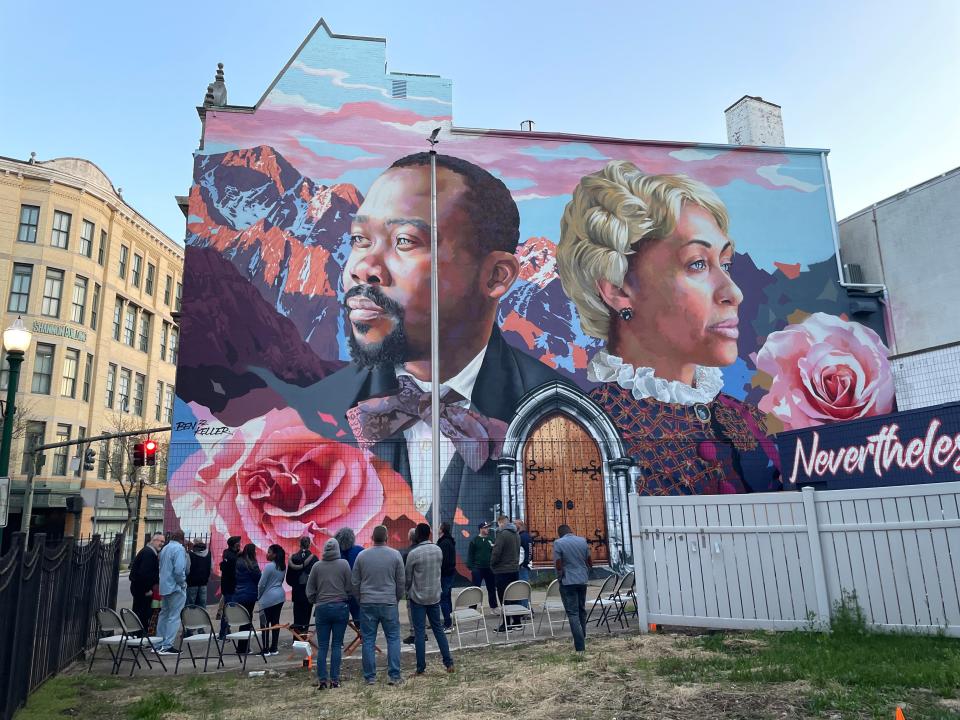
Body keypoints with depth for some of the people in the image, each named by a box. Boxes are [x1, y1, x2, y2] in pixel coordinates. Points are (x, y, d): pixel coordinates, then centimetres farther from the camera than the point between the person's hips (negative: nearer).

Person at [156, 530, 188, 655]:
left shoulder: (164, 548, 11)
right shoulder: (179, 549, -15)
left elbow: (161, 567, 17)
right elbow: (179, 569, -23)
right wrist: (183, 583, -9)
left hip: (164, 587, 9)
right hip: (175, 587, -9)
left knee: (164, 614, 17)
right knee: (174, 617, -4)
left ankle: (159, 644, 23)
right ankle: (167, 646, -5)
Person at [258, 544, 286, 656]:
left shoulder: (269, 566, -15)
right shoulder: (282, 567, 7)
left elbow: (262, 584, -12)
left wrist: (259, 596, 5)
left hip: (268, 598, -7)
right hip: (280, 596, 7)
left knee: (265, 623, 1)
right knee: (275, 622, 10)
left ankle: (266, 650, 3)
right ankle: (274, 648, 15)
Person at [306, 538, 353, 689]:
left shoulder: (316, 566, 0)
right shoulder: (344, 564, -5)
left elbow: (310, 591, 5)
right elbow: (350, 587, -3)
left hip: (322, 609, 1)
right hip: (341, 607, -1)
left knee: (322, 646, 7)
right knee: (337, 645, 5)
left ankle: (322, 680, 4)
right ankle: (334, 679, 5)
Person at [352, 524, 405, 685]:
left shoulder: (362, 556, 0)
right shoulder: (395, 555, -4)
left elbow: (355, 582, 5)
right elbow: (401, 581, 1)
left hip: (367, 604, 1)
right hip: (389, 603, -1)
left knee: (368, 640, 8)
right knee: (393, 639, 6)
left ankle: (370, 677, 12)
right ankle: (394, 675, 4)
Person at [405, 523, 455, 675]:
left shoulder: (413, 553, -16)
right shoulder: (438, 550, -1)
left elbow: (407, 577, -6)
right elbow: (439, 569, 8)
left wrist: (408, 593, 12)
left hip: (418, 597, -4)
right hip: (435, 595, 4)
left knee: (419, 632, 3)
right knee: (438, 628, 14)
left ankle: (421, 667, 6)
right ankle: (448, 662, 13)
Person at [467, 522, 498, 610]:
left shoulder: (491, 540, 8)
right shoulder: (474, 540, -3)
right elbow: (470, 555, -4)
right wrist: (471, 568, -10)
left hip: (489, 569, 4)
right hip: (477, 569, -4)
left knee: (492, 589, 13)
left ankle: (494, 606, 24)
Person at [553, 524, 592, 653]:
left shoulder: (558, 543, -9)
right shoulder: (583, 540, 4)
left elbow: (558, 565, -13)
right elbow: (590, 562, 7)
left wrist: (560, 577, 3)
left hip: (568, 582, -5)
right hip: (583, 580, 5)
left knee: (573, 613, -1)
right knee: (582, 610, 19)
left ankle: (580, 647, -5)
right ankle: (582, 639, 29)